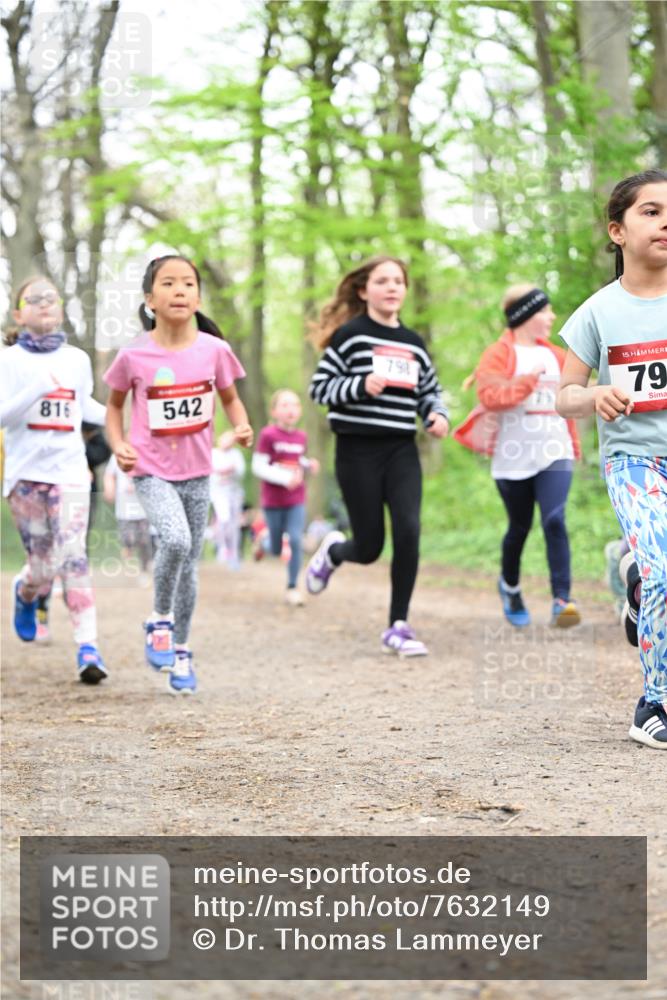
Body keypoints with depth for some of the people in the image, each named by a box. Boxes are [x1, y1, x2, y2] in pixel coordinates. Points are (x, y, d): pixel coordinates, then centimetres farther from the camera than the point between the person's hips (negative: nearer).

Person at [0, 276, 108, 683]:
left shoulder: (78, 360, 9)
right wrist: (37, 389, -24)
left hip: (70, 470, 1)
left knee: (73, 557, -14)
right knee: (43, 568, 3)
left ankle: (88, 646, -16)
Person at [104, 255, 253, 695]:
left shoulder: (213, 350, -7)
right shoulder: (134, 356, -10)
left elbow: (230, 398, 9)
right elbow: (115, 404, 7)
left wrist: (242, 426, -11)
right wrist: (118, 444, -9)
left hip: (196, 471, 3)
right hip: (151, 470, -3)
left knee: (190, 564, 10)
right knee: (176, 541, -27)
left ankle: (181, 652, 27)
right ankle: (159, 621, -2)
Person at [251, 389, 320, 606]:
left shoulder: (301, 437, 2)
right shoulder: (268, 435, -14)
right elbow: (258, 467, -15)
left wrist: (310, 466, -6)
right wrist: (285, 478, -24)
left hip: (296, 500, 3)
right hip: (273, 501, -3)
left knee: (296, 541, -8)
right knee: (277, 548, 7)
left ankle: (292, 588, 1)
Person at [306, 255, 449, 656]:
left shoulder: (413, 343, 11)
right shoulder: (350, 335, -4)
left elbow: (430, 390, 22)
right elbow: (320, 386, -5)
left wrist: (438, 415, 1)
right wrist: (361, 386, -21)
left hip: (402, 450, 4)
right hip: (358, 449, -4)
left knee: (409, 532, -13)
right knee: (370, 547, -1)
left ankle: (399, 626, -1)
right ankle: (334, 550, 37)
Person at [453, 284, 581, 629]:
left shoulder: (555, 355, 12)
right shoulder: (499, 354, -5)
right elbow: (489, 395, -19)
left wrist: (572, 444, 13)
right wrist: (529, 381, -23)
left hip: (554, 454, 3)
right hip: (514, 458, -3)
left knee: (555, 520, -16)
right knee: (519, 528, 10)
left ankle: (561, 600, -20)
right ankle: (510, 586, 37)